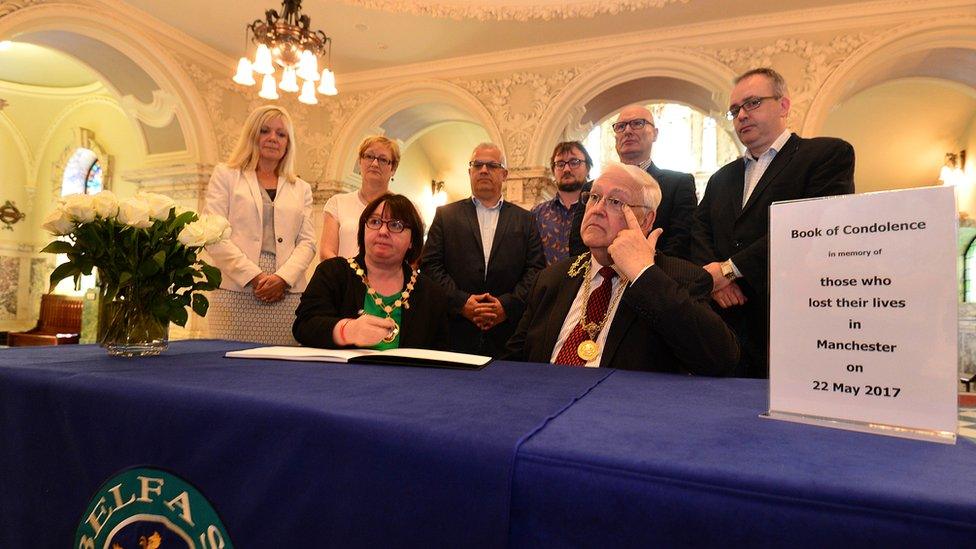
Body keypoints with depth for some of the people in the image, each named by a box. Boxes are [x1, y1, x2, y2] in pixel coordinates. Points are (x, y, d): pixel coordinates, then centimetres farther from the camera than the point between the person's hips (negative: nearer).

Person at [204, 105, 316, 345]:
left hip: (287, 295, 2)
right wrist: (254, 276, -10)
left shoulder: (301, 189, 19)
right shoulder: (225, 175, 13)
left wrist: (283, 278, -9)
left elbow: (307, 242, 9)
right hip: (235, 294, -1)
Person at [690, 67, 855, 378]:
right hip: (727, 328, 5)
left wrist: (729, 269, -15)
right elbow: (700, 234, 11)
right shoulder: (722, 178, 21)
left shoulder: (830, 154, 2)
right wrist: (713, 277, -11)